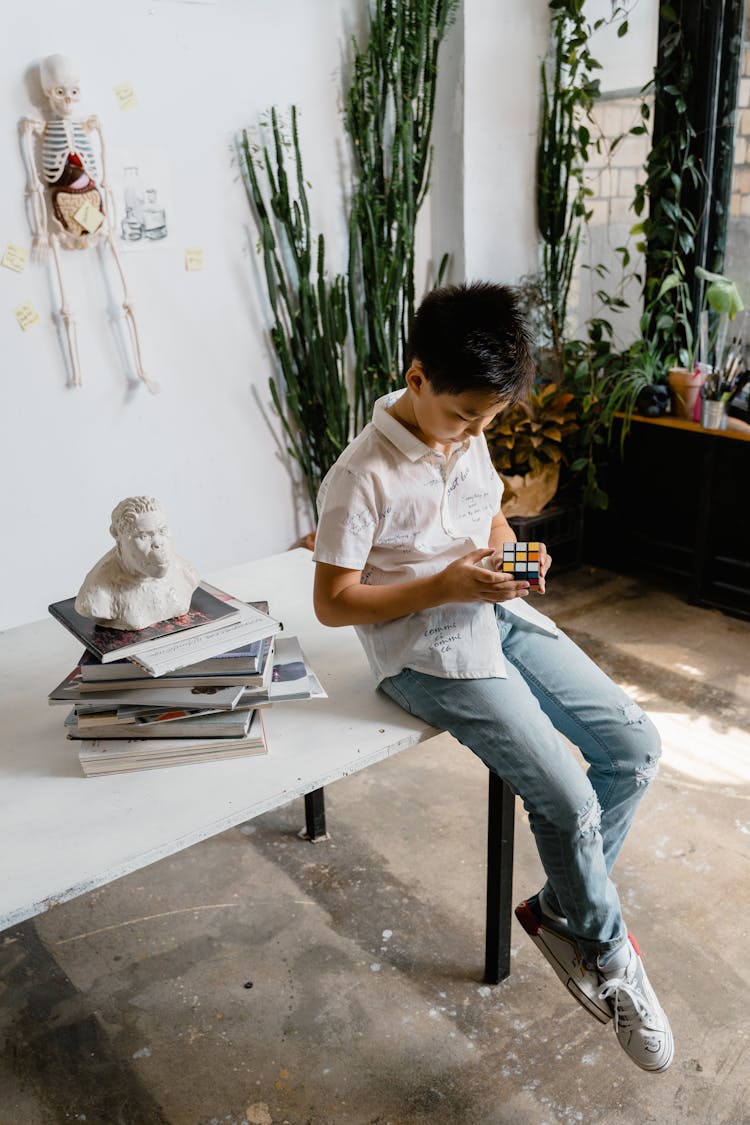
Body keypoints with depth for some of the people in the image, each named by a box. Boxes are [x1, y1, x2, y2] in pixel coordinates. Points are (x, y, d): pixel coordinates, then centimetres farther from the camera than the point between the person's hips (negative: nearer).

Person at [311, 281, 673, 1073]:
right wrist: (443, 587, -23)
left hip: (502, 617, 8)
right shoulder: (362, 478, -19)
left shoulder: (467, 437, 3)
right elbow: (332, 602, -15)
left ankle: (560, 910, 20)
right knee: (569, 800, -15)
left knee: (635, 747, 1)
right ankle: (607, 954, 16)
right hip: (430, 655, -8)